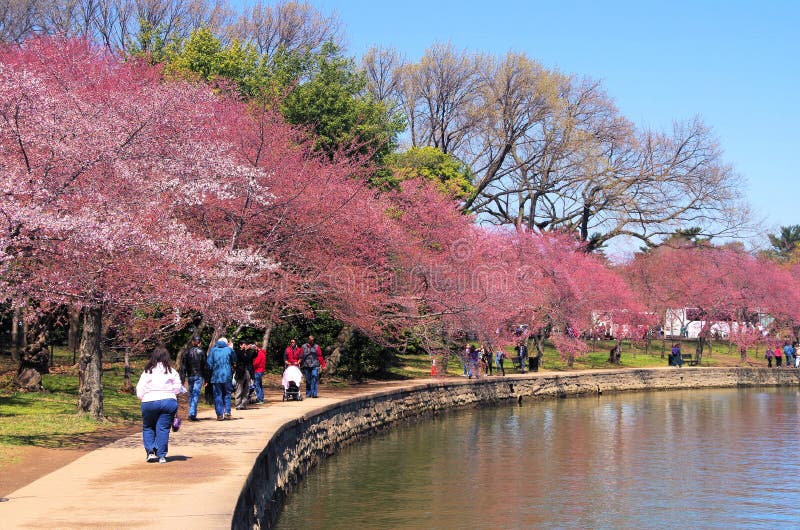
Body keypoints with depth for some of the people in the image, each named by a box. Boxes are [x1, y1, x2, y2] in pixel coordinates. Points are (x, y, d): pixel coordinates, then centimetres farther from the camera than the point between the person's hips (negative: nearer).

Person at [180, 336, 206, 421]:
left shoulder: (187, 352, 4)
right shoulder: (201, 352, -4)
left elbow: (183, 366, 3)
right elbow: (205, 366, -4)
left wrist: (182, 379, 4)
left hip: (190, 376, 3)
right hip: (199, 376, -3)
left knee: (191, 394, 16)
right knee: (196, 395, -5)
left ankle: (192, 413, 19)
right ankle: (192, 413, -16)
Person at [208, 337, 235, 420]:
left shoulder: (213, 350, 1)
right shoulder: (229, 349, 1)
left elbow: (209, 363, 0)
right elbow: (234, 360, 12)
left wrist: (212, 370, 11)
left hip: (216, 376, 0)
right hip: (227, 376, 0)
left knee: (217, 395, 4)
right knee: (227, 394, 11)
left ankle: (219, 414, 1)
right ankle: (227, 412, 0)